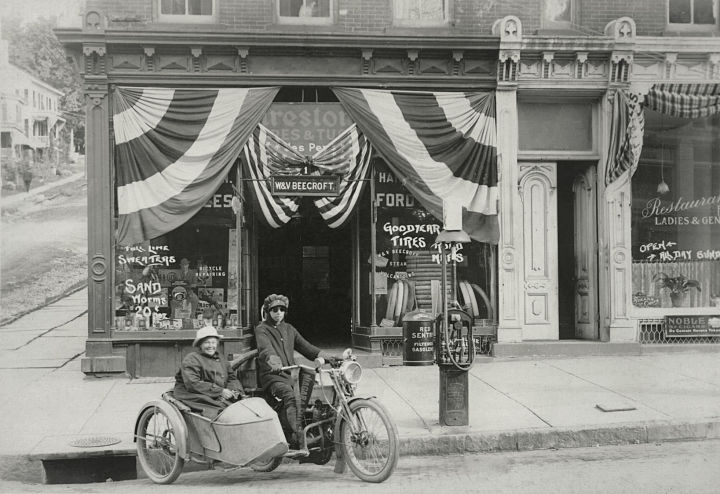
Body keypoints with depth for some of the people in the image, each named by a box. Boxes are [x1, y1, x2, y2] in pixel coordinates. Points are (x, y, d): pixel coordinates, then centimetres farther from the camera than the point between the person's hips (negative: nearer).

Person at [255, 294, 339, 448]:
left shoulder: (289, 329, 23)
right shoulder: (262, 330, 3)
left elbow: (305, 346, 20)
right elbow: (265, 348, -18)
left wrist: (327, 357, 6)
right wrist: (275, 362, -40)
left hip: (290, 374, 6)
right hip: (272, 376, -6)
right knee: (290, 396, -34)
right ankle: (297, 439, -42)